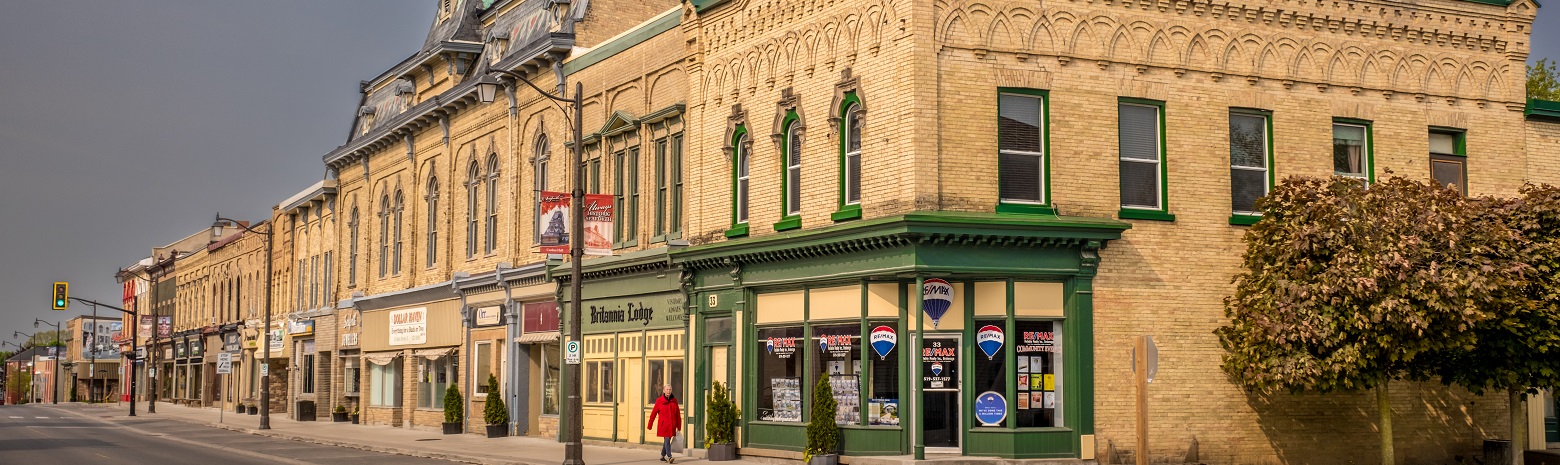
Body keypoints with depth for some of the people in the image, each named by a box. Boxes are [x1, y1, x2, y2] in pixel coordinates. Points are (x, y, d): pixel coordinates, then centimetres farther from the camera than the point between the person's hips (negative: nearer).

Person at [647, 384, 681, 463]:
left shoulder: (674, 400, 6)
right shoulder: (659, 400, -3)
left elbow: (677, 413, 9)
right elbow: (654, 413, 1)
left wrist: (679, 425, 8)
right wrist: (650, 425, 3)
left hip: (672, 425, 4)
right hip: (664, 424, -4)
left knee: (667, 440, 12)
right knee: (667, 440, -11)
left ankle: (663, 456, 27)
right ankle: (669, 457, -15)